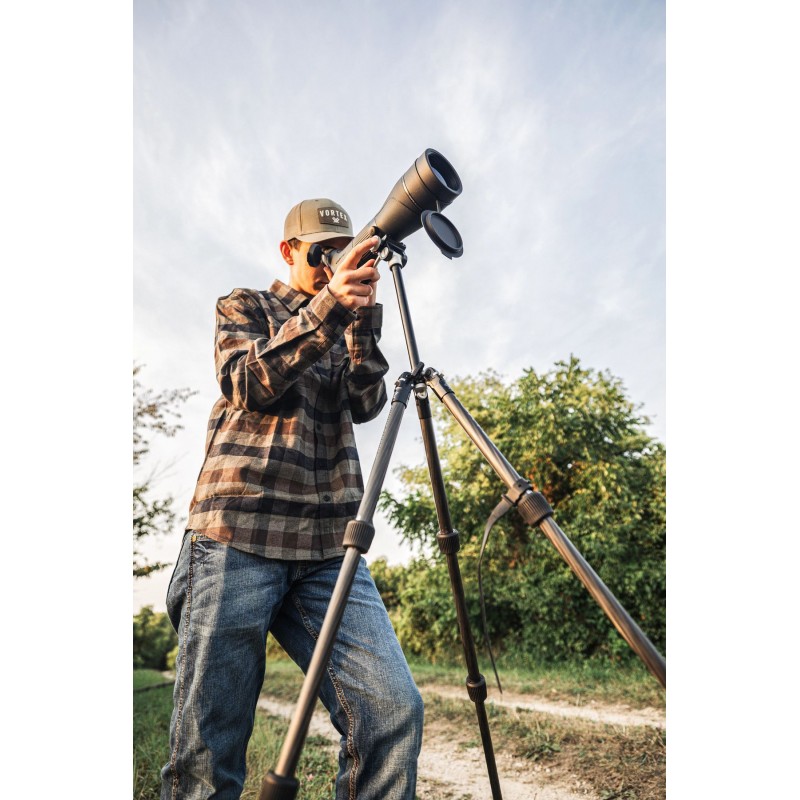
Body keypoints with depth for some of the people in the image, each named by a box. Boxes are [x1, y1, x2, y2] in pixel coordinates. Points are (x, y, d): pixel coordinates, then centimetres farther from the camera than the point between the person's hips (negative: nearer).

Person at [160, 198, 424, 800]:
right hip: (238, 536, -2)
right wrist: (327, 307, -15)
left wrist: (363, 317, -7)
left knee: (394, 712, -11)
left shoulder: (349, 331, 24)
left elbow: (366, 405, 5)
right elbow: (249, 385, -5)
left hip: (330, 548, 3)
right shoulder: (245, 307, 15)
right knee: (206, 749, 0)